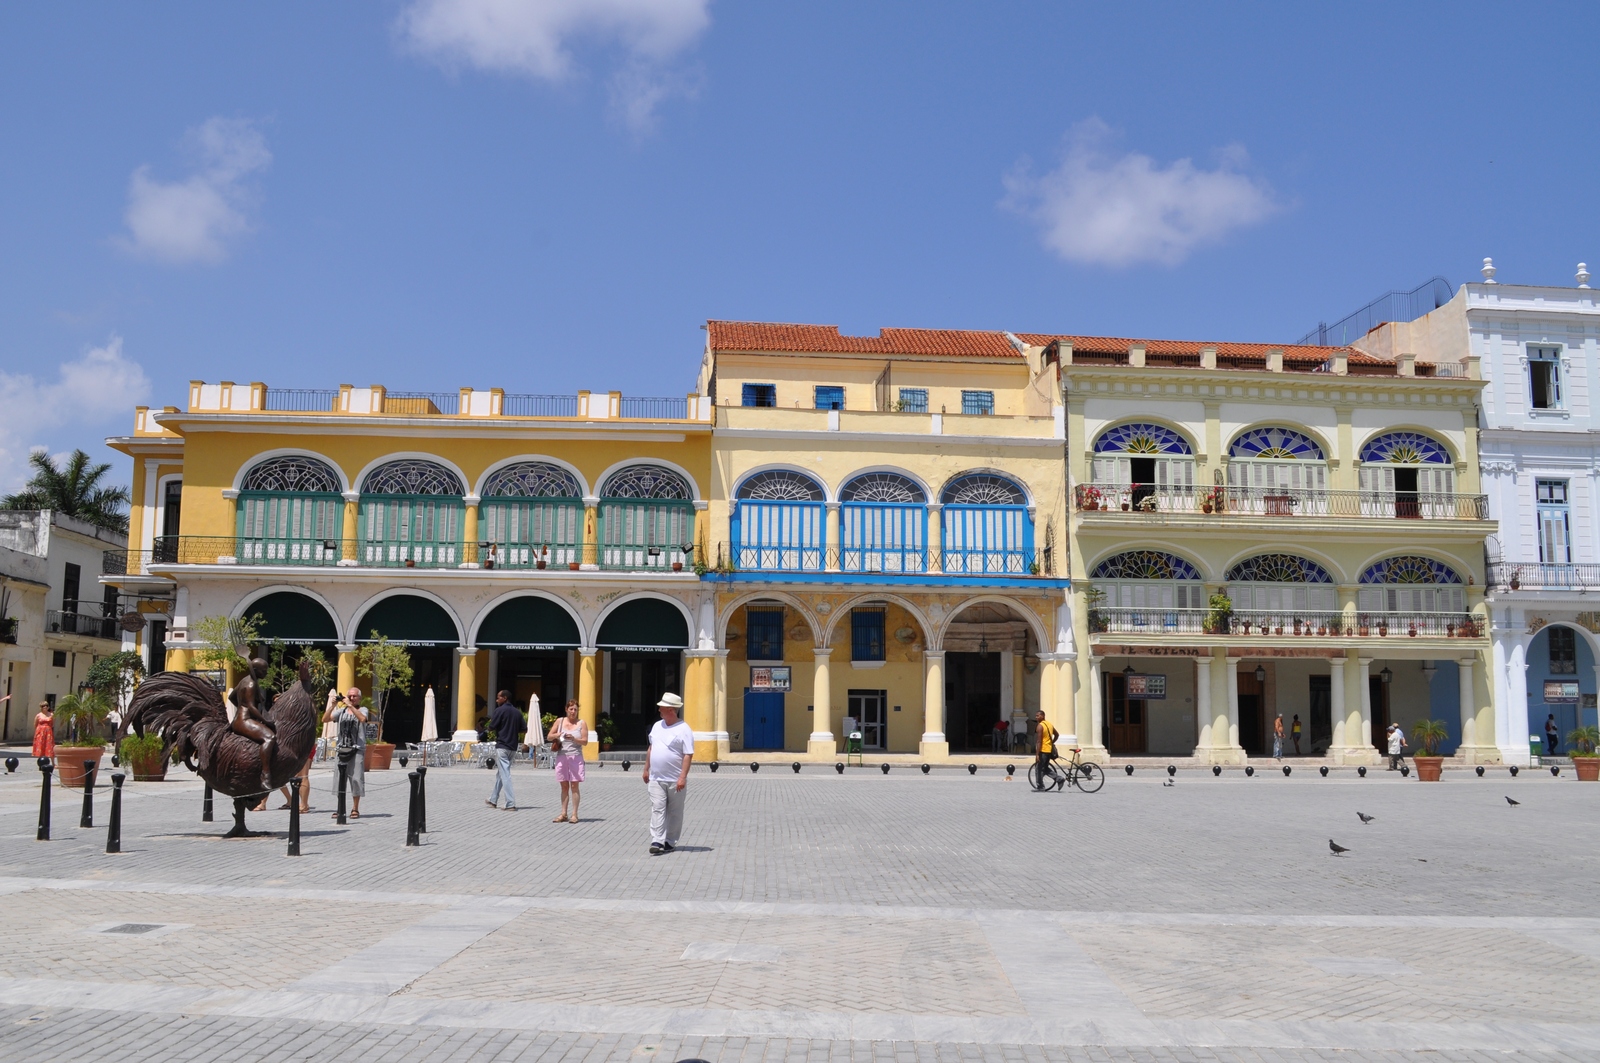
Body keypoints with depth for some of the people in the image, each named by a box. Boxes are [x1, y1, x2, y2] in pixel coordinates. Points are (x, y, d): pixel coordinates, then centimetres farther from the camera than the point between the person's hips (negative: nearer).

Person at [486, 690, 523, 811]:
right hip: (513, 747, 7)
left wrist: (491, 721, 8)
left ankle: (510, 804, -13)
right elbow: (523, 729, 9)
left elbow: (491, 727, -12)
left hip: (501, 746, -7)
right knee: (499, 773, 19)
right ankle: (493, 800, 28)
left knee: (505, 775, -8)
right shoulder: (517, 712, 10)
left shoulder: (500, 710, -9)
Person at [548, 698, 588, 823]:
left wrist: (573, 738, -20)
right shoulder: (560, 721, 9)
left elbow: (585, 741, -3)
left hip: (575, 757, -2)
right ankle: (563, 814, 9)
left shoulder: (581, 723, 2)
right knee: (564, 786, 6)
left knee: (574, 786, -3)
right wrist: (557, 735, -12)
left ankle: (574, 814, -1)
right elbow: (549, 737, 9)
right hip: (561, 756, 3)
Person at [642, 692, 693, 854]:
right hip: (656, 779, 5)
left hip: (675, 780, -5)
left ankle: (670, 842, 17)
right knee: (657, 810, -5)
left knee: (674, 813, 7)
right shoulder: (657, 726, 10)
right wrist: (646, 769, 19)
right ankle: (657, 842, -9)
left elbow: (688, 755, -14)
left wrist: (683, 777, -21)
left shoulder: (683, 730, -10)